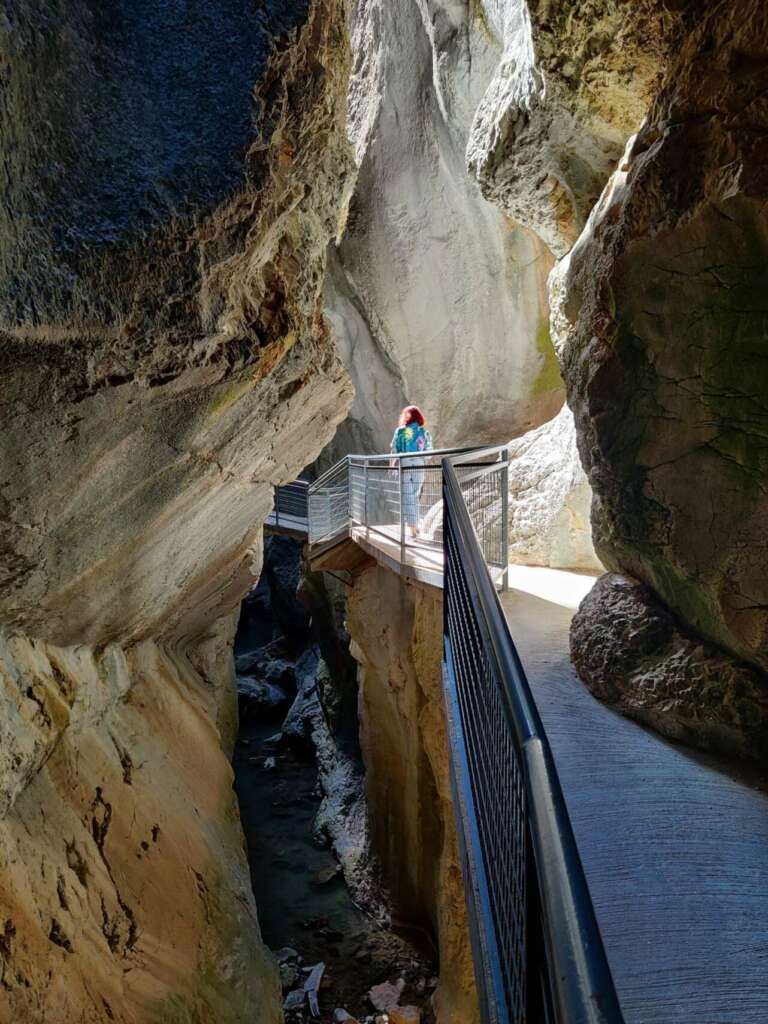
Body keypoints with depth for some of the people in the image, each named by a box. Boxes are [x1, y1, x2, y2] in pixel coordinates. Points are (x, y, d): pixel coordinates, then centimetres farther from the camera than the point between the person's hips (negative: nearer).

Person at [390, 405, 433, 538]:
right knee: (415, 497, 17)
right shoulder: (425, 432, 4)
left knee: (407, 498, 2)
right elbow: (428, 453, 5)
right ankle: (415, 525, 21)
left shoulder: (400, 431, -2)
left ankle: (412, 528, -2)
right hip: (419, 467, 3)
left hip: (404, 466, -2)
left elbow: (394, 450, 1)